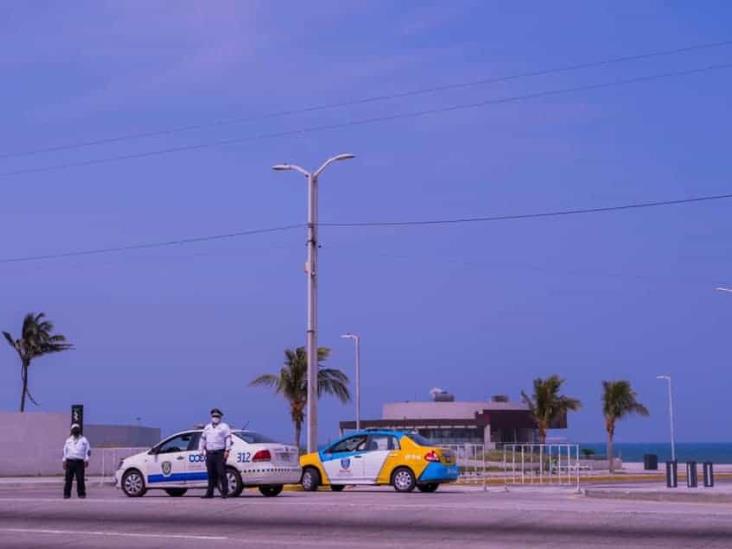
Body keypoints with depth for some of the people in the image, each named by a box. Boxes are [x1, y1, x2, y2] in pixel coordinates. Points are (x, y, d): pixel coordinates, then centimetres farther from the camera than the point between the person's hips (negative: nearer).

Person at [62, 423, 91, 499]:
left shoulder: (84, 440, 10)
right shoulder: (68, 440, 17)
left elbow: (88, 450, 7)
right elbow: (65, 451, 19)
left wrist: (86, 460, -3)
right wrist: (64, 461, 11)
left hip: (79, 462, -2)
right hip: (70, 461, 2)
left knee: (80, 479, -7)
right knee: (68, 479, -3)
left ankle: (81, 493, -1)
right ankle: (66, 494, 2)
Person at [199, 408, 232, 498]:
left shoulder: (224, 427, 4)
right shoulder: (207, 427, 21)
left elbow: (228, 439, -4)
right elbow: (203, 439, 24)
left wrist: (227, 451, -14)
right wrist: (201, 450, 15)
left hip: (220, 453, -5)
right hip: (209, 454, 5)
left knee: (221, 473, -10)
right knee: (211, 474, 5)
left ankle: (225, 492, -8)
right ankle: (210, 493, 8)